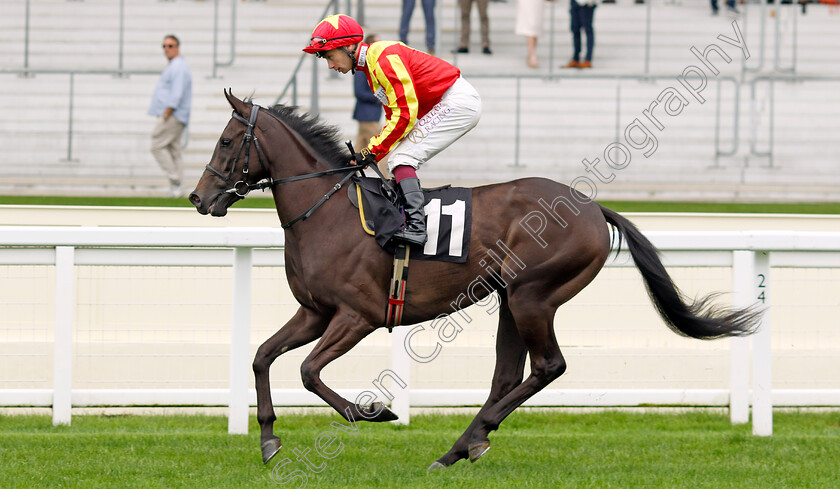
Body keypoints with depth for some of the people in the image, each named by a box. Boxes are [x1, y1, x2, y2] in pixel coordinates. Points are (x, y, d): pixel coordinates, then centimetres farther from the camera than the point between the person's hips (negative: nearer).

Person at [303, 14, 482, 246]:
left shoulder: (383, 57, -18)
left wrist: (373, 150, -16)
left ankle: (416, 225, -28)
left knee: (402, 158, -17)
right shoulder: (370, 66, 15)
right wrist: (372, 154, 4)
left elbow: (405, 114, -21)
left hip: (458, 101, -11)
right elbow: (393, 117, 16)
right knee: (397, 162, 8)